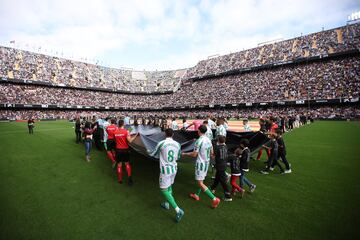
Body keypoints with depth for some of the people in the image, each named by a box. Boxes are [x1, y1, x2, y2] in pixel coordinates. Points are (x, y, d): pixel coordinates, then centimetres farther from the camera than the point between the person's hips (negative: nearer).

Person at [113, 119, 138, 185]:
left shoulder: (115, 132, -2)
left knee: (119, 164, 12)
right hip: (125, 149, -2)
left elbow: (115, 140, 10)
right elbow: (130, 141, -18)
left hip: (118, 149, 2)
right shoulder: (126, 131, -14)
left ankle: (120, 179, 18)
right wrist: (135, 135, -9)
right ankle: (129, 176, -1)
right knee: (127, 163, 13)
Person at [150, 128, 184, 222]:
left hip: (165, 170, -6)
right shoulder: (178, 144, -1)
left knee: (164, 190, 4)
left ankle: (178, 210, -2)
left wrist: (149, 152, 24)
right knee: (169, 186, 25)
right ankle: (166, 204, 42)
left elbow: (153, 154, 1)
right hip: (174, 168, 6)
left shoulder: (161, 143, -15)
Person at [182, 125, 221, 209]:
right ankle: (197, 195, 38)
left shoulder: (199, 141, -22)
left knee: (200, 183, -1)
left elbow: (194, 154, -18)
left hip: (201, 163, -9)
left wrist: (185, 154, -2)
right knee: (200, 180, 22)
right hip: (207, 162, 9)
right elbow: (212, 152, 9)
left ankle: (214, 199, -1)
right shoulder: (208, 140, 2)